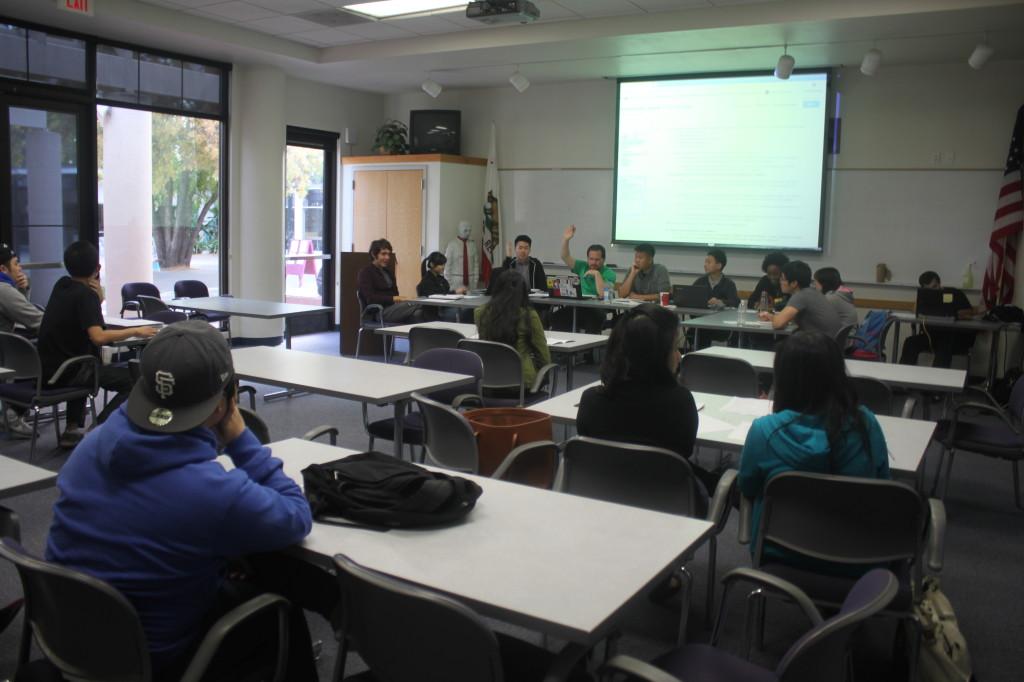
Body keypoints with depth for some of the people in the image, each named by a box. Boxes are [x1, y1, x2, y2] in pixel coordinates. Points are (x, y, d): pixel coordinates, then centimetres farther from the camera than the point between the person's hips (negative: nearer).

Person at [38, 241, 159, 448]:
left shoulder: (61, 285, 8)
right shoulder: (86, 294, -16)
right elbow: (98, 336, -30)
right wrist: (135, 331, -19)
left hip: (46, 367, 9)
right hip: (66, 372, -9)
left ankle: (72, 429, 31)